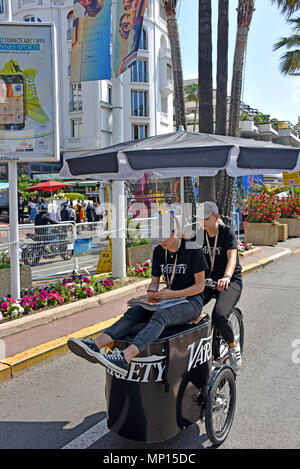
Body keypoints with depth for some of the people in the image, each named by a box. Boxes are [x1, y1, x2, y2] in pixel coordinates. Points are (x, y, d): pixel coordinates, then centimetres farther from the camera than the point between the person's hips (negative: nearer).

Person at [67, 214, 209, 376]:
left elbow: (200, 285, -9)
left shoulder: (193, 249, -9)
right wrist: (151, 292, -8)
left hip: (192, 302, -6)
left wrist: (173, 294, -20)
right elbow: (155, 280, 15)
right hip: (169, 301, 6)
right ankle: (95, 345, -39)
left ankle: (125, 357, -56)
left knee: (160, 315, -36)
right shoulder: (159, 251, 9)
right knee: (134, 312, -21)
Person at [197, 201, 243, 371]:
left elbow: (232, 257, -26)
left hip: (231, 281, -5)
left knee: (219, 316, -28)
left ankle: (233, 346, 3)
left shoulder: (227, 232, -11)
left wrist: (226, 277, -46)